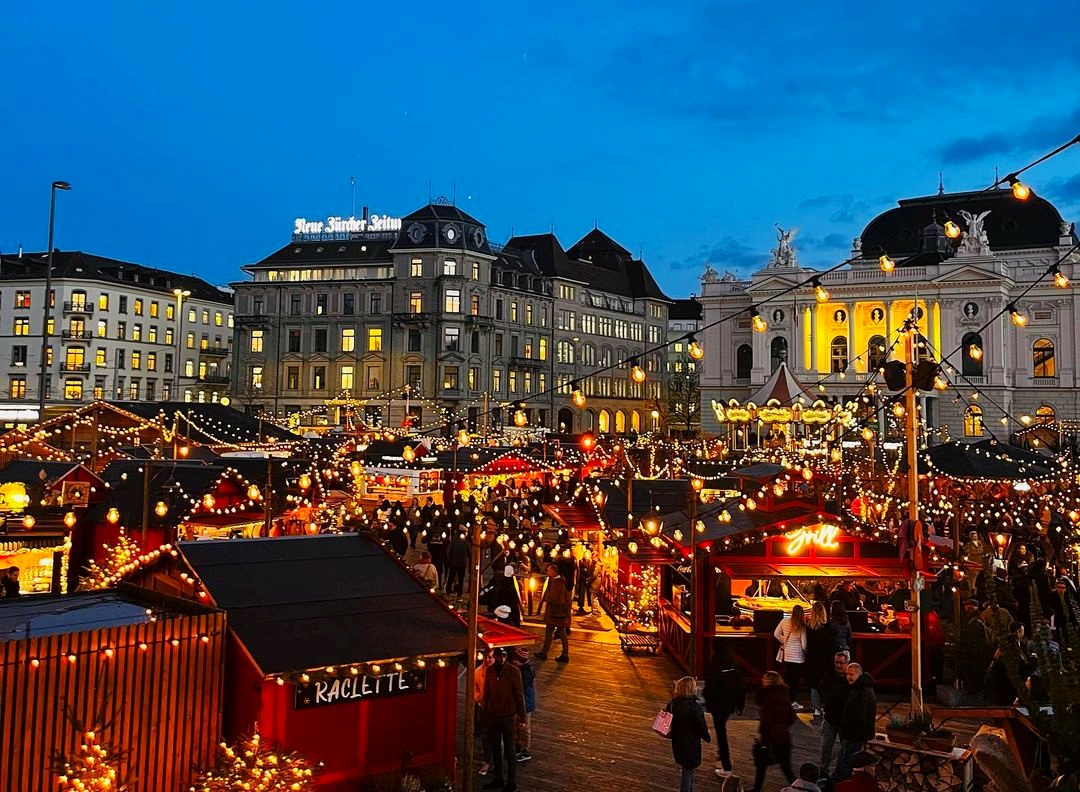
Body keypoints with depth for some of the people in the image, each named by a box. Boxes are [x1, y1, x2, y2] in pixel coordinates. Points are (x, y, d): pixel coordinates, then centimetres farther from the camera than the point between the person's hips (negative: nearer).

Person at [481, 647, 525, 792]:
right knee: (495, 748, 15)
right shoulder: (489, 670, 0)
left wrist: (520, 715, -9)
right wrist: (485, 711, 9)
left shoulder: (513, 671, -12)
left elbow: (519, 694, -9)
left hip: (508, 716, -5)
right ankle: (498, 779, 28)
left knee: (509, 750, 3)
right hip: (493, 715, 5)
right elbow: (486, 693, 8)